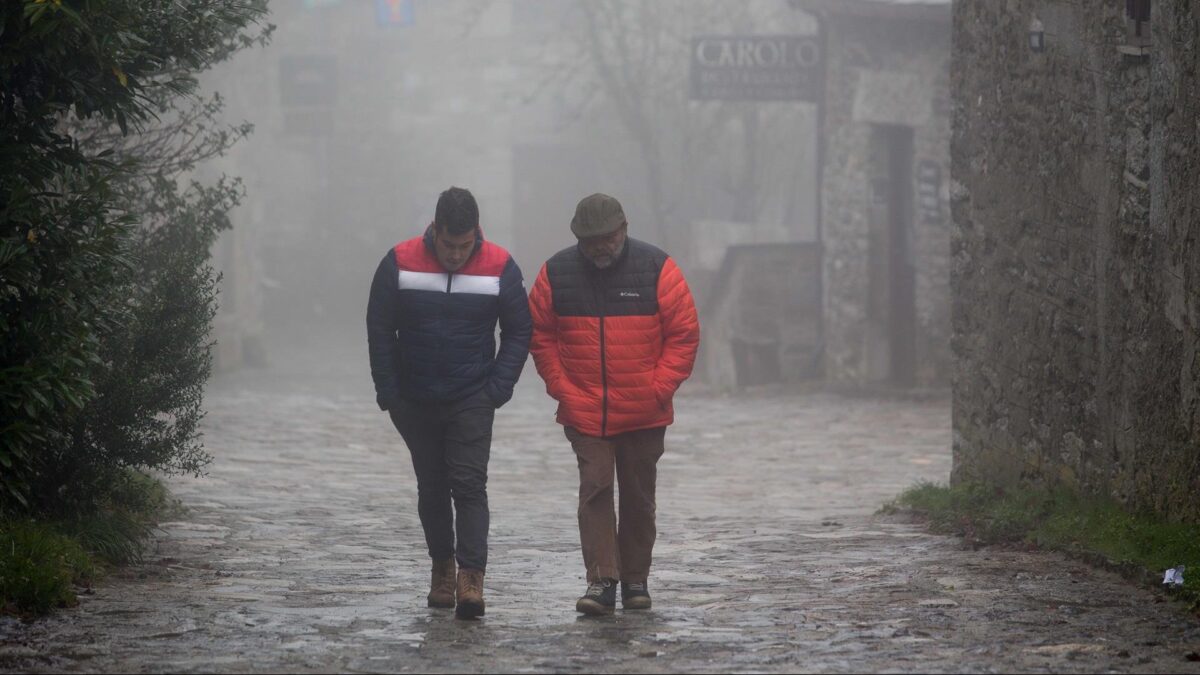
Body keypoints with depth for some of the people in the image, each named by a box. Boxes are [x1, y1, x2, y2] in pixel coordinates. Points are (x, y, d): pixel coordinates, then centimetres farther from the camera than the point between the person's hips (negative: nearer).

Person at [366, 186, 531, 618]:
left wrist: (498, 388, -6)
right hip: (416, 401, 2)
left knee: (469, 485, -11)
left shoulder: (499, 268, -7)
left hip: (472, 401, -2)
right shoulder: (399, 264, -8)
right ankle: (442, 568, 26)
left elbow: (519, 332, 4)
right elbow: (379, 331, 1)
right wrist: (388, 392, -5)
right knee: (431, 487, 12)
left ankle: (471, 578, -15)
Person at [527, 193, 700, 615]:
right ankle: (601, 581, -10)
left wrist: (659, 389, -8)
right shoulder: (556, 274, -1)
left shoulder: (657, 269, -5)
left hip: (644, 415, 0)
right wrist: (560, 387, -2)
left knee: (639, 496, 9)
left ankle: (635, 580, 20)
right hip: (583, 413, 0)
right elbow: (539, 336, 8)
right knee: (594, 489, -10)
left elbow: (684, 334, -2)